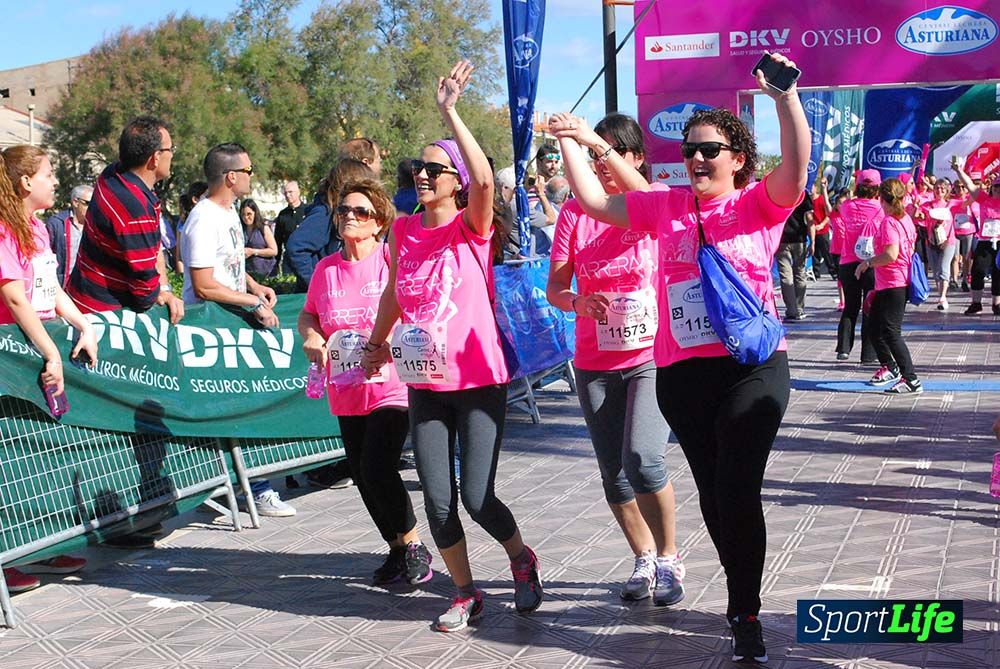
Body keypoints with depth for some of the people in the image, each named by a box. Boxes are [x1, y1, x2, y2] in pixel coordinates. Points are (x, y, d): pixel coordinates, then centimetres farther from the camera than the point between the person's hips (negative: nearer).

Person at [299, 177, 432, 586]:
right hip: (347, 393, 6)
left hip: (393, 386, -6)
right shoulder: (326, 269, 6)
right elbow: (308, 314, 19)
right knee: (362, 476, 12)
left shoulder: (393, 261, -8)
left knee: (378, 469, -16)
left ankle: (414, 547, 6)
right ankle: (398, 551, 31)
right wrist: (310, 336, -3)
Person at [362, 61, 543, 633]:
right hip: (426, 384, 4)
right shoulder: (404, 231, 6)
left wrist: (450, 112, -31)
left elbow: (485, 180, -29)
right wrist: (378, 342, 30)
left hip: (480, 381, -4)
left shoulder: (472, 226, -8)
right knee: (439, 502, 4)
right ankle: (465, 594, 24)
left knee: (478, 498, -6)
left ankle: (523, 560, 25)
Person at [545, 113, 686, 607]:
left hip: (652, 356, -4)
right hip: (595, 363, 4)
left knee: (642, 459, -20)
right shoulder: (574, 213, 3)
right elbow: (554, 287, -2)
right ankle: (645, 561, 30)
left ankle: (668, 558, 2)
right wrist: (576, 302, -24)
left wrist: (600, 144, -43)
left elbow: (642, 196, -31)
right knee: (614, 475, 9)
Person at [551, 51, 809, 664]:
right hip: (682, 374, 4)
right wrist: (570, 142, 4)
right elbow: (596, 201, 11)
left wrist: (785, 97, -30)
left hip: (753, 367, -4)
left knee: (738, 492, -9)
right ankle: (744, 602, 33)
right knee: (713, 496, 14)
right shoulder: (665, 206, 10)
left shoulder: (759, 204, -1)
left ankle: (746, 615, 8)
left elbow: (796, 168, -19)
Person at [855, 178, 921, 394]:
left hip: (892, 285, -10)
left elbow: (891, 254, -28)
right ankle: (890, 367, 35)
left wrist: (867, 263, -14)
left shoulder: (889, 222, -18)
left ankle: (912, 381, -10)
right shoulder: (906, 219, 10)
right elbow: (911, 250, 18)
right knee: (875, 326, 21)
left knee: (891, 332, -9)